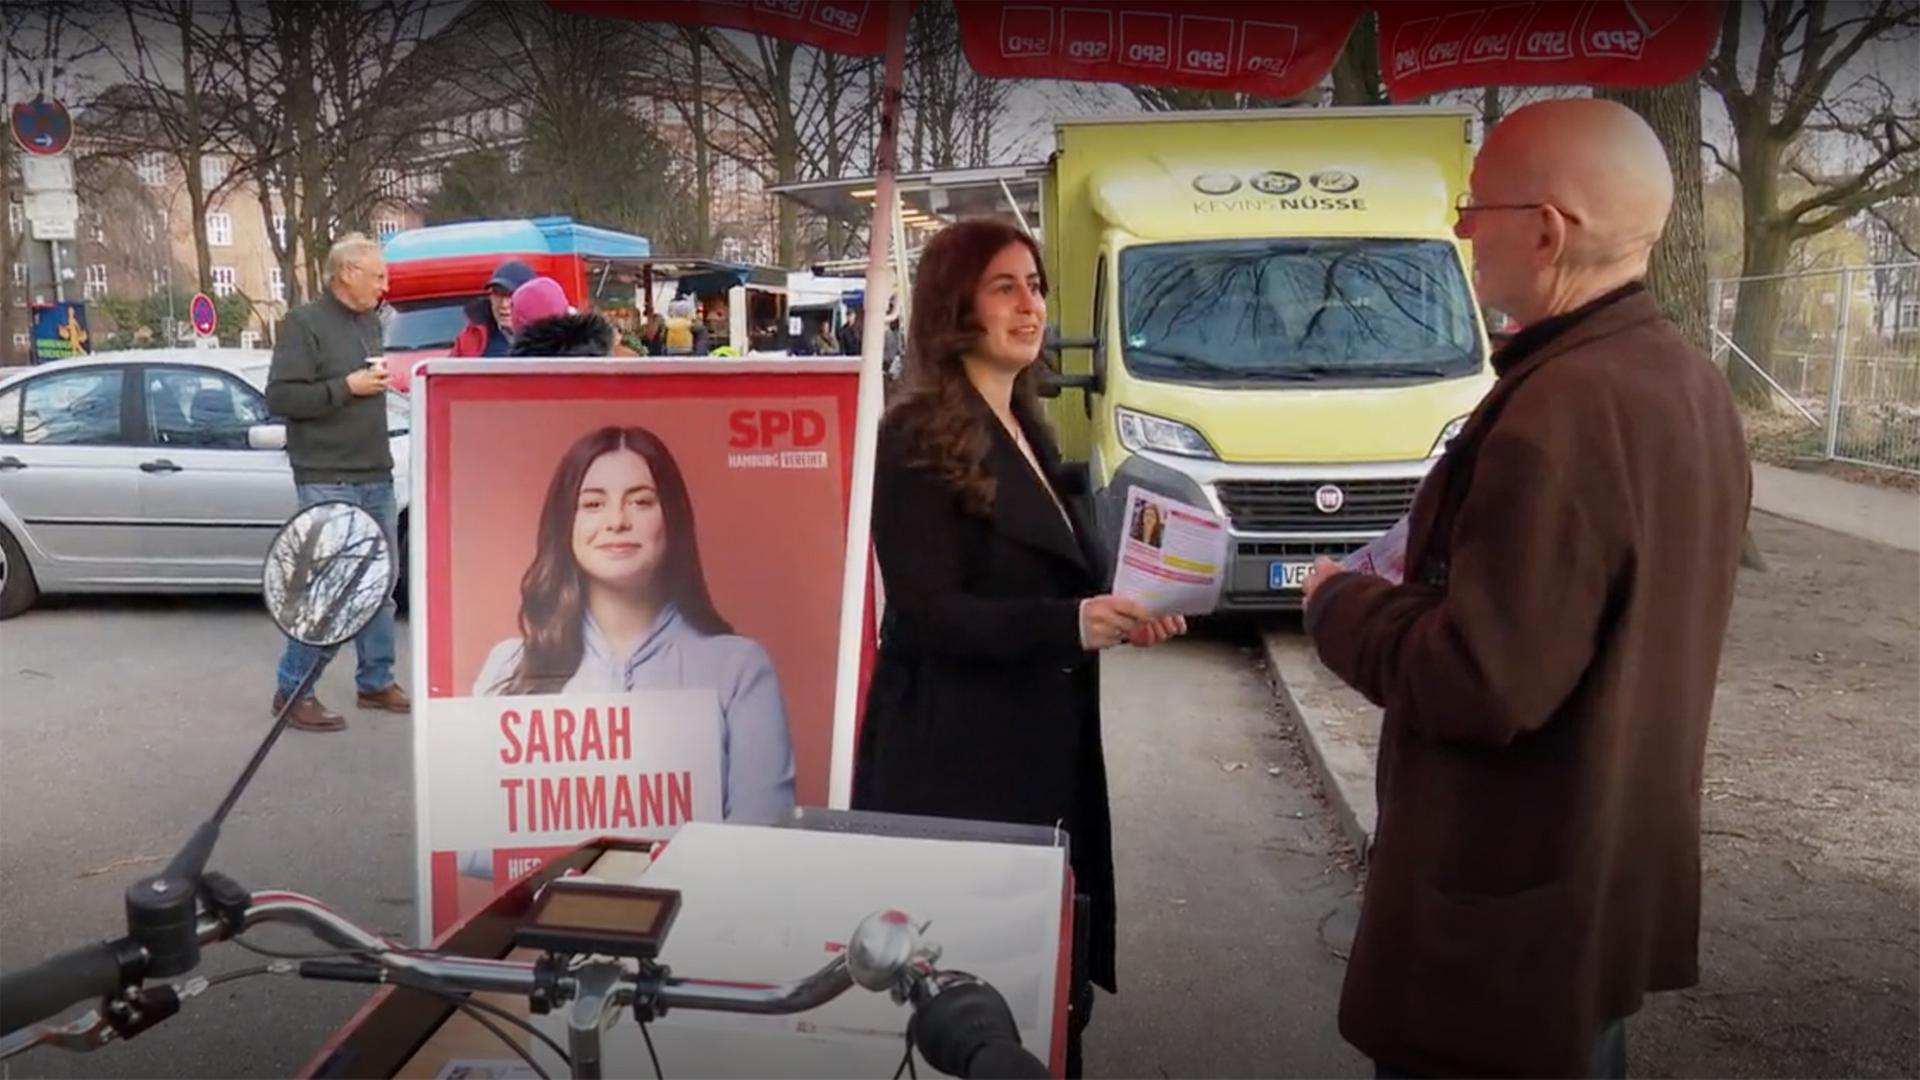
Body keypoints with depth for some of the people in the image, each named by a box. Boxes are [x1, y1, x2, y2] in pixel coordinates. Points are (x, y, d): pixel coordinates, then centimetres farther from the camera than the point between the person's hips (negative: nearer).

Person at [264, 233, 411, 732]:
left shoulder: (370, 322, 14)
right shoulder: (304, 322, -9)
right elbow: (279, 397, -16)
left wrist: (382, 379, 10)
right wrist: (347, 386, -18)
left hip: (377, 476, 8)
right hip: (328, 480, -8)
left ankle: (376, 681, 22)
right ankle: (293, 690, 6)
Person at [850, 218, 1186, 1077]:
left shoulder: (1025, 429, 12)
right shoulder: (919, 438, -14)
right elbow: (927, 612, -20)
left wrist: (1114, 613, 1)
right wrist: (1070, 624, -31)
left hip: (1039, 741, 8)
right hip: (956, 754, -8)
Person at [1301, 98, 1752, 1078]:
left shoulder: (1562, 414, -28)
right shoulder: (1686, 382, 5)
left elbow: (1480, 685, -28)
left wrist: (1338, 602, -12)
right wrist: (1451, 567, 10)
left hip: (1515, 910, -9)